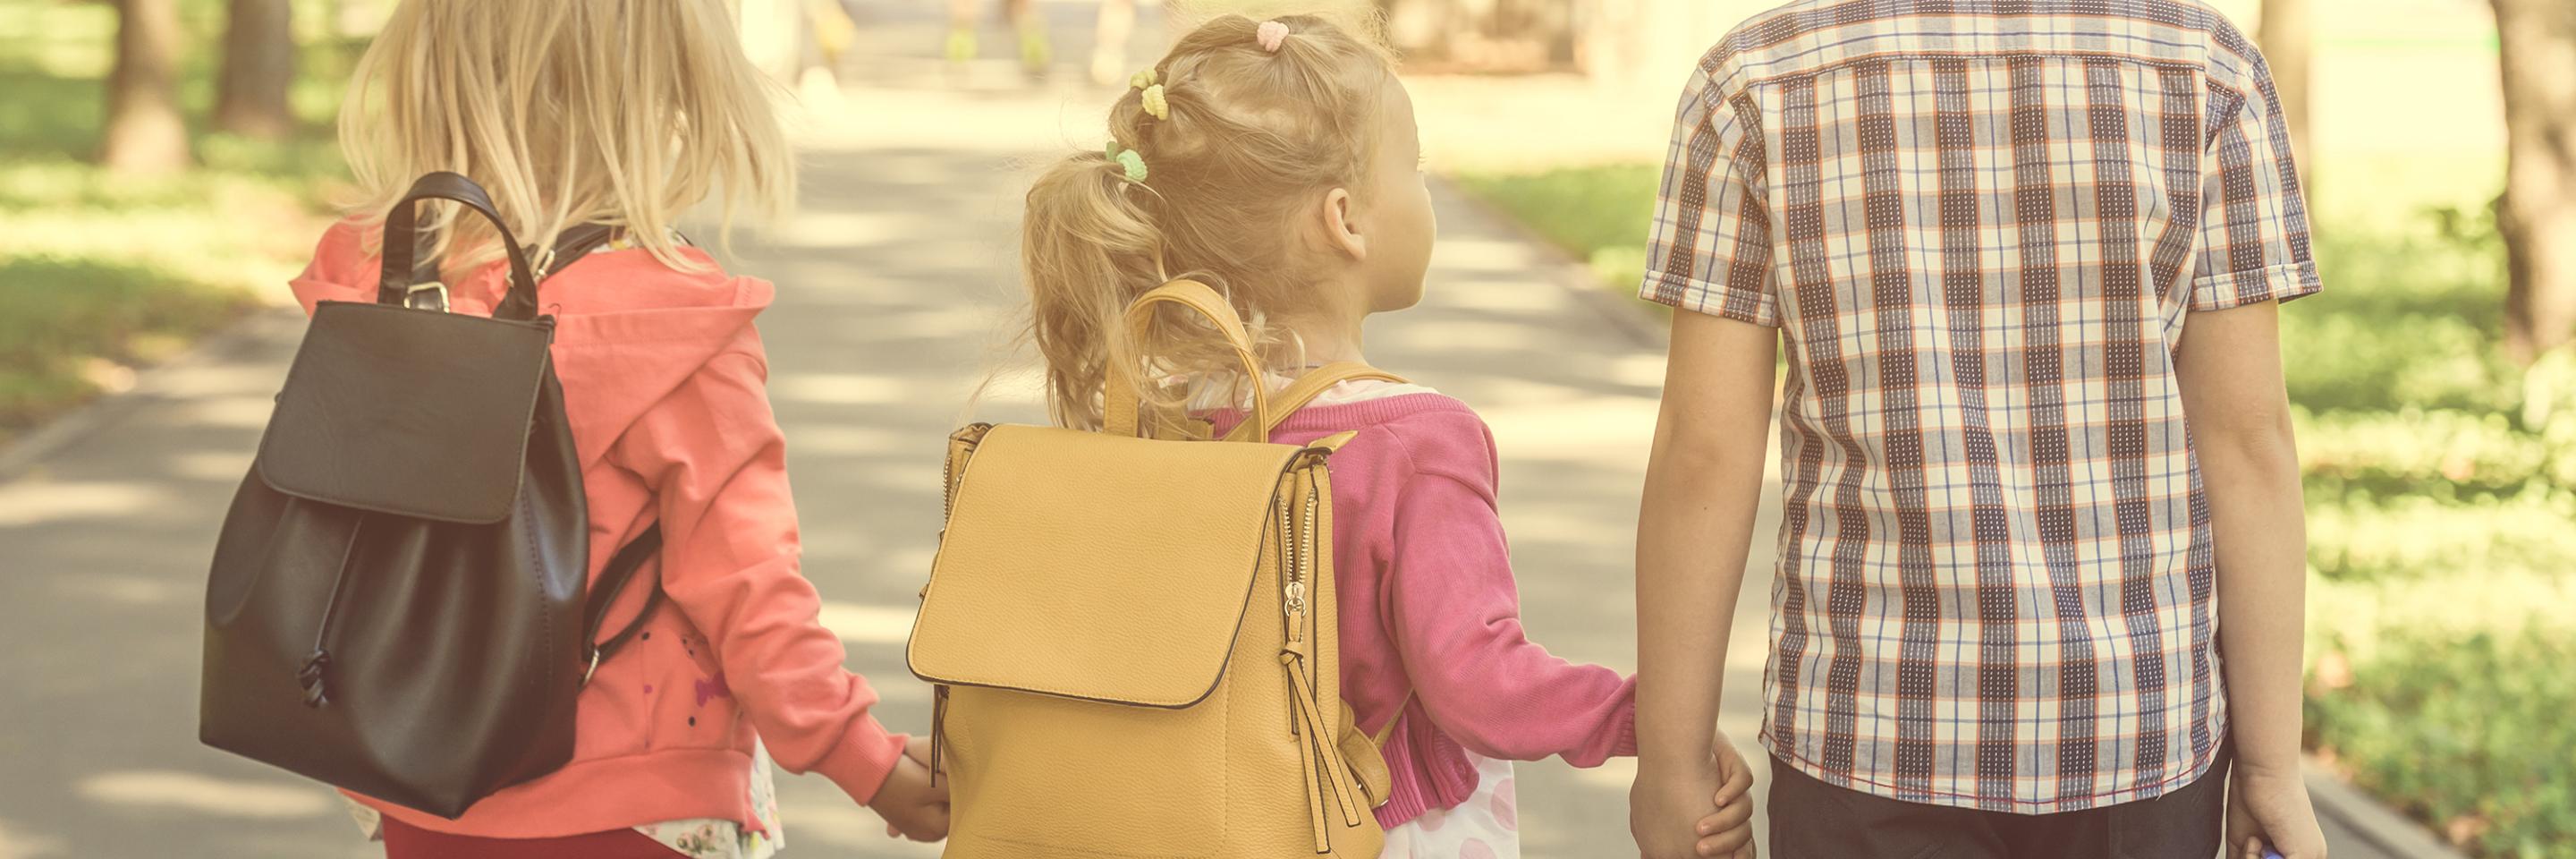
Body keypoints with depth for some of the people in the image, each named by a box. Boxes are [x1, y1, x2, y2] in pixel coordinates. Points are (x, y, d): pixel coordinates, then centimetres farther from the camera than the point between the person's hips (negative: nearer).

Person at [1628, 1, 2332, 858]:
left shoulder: (1760, 80, -7)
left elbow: (1702, 447, -7)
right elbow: (2246, 438, -6)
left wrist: (1670, 757, 2)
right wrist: (2273, 765, 1)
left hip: (1891, 725, -1)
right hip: (2129, 718, 2)